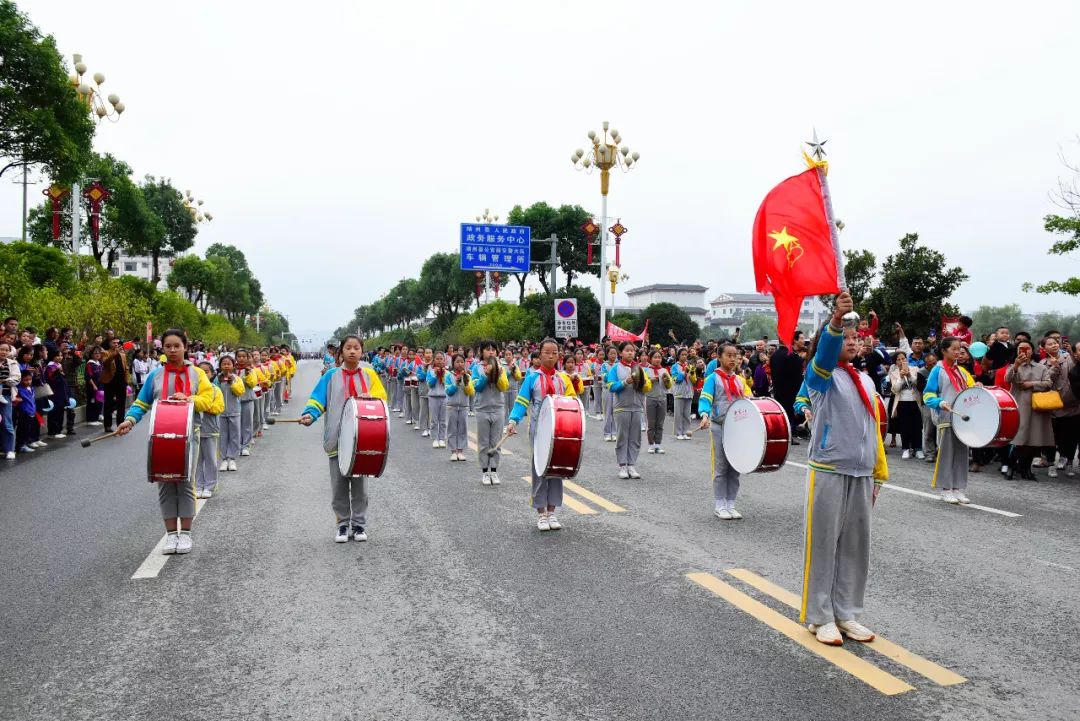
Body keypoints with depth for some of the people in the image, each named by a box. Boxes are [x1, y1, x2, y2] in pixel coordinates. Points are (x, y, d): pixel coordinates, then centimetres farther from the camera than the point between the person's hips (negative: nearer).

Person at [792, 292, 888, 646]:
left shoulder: (865, 380, 14)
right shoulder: (822, 375, -4)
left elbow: (873, 430, 17)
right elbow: (825, 352, -29)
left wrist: (878, 475, 16)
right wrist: (836, 318, -47)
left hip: (861, 475, 6)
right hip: (828, 473, -6)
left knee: (855, 546, 10)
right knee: (823, 545, 0)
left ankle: (846, 614, 22)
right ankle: (820, 617, 11)